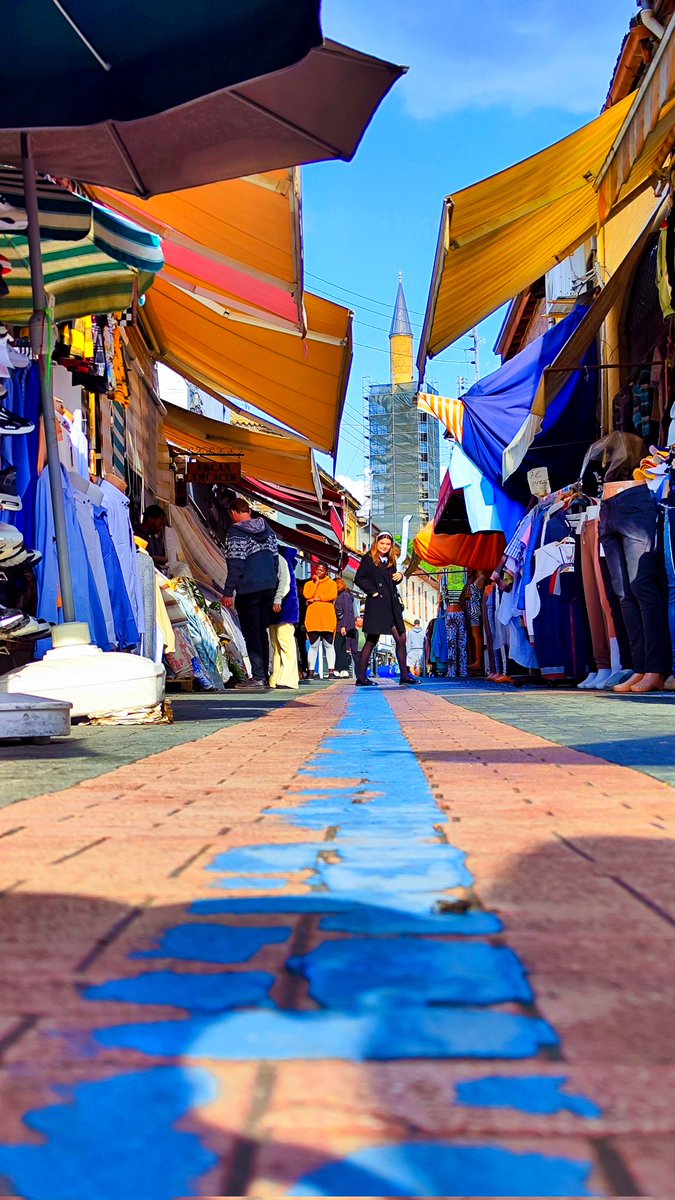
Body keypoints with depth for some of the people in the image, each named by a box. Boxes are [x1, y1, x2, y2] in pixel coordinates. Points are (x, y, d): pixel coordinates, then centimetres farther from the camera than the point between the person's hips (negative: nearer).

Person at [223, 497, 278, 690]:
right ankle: (264, 676, 16)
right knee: (262, 632, 14)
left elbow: (235, 565, -16)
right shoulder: (266, 528, 11)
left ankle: (258, 677, -7)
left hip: (248, 590, -7)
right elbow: (275, 558, 13)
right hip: (268, 588, 7)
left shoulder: (236, 532, -11)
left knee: (251, 633, -2)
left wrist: (228, 592, -13)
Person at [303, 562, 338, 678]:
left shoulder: (331, 583, 13)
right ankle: (312, 671, 0)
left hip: (327, 617, -1)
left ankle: (331, 671, -3)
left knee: (329, 645, -2)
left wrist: (317, 598, -6)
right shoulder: (309, 583, 17)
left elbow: (333, 595, -6)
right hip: (313, 618, 1)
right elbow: (307, 595, -2)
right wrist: (316, 582, 2)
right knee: (314, 645, 1)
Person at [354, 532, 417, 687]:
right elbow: (359, 579, -7)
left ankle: (404, 676, 4)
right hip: (376, 604, -7)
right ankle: (361, 677, 3)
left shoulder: (391, 561, 17)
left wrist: (399, 576, 2)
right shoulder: (368, 559, -2)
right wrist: (373, 591, -12)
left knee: (401, 639, 1)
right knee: (372, 640, -4)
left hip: (392, 604, 7)